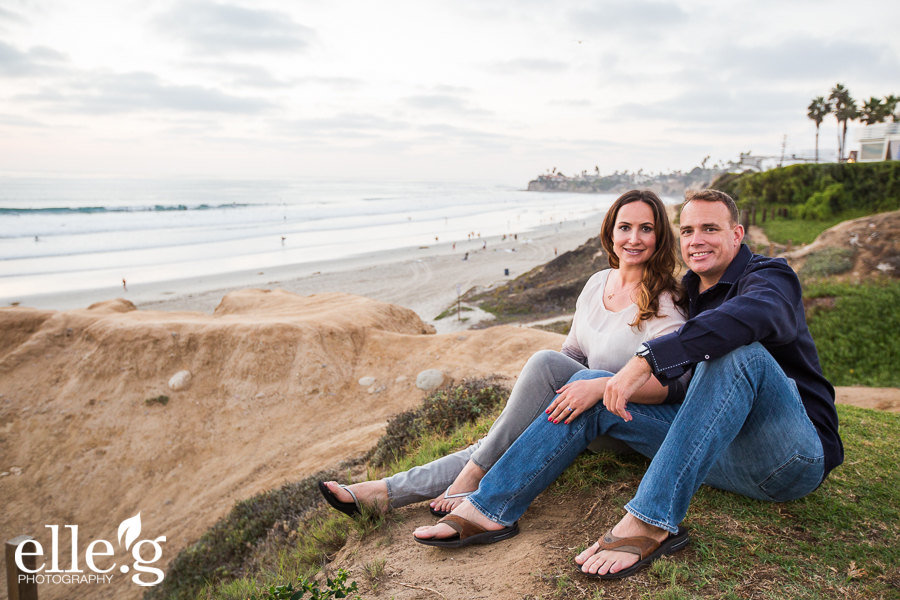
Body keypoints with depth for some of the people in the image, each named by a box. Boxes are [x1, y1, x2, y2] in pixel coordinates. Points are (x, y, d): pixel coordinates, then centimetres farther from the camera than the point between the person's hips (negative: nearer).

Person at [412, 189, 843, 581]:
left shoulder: (770, 276, -7)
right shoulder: (691, 294, 15)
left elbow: (752, 315, -34)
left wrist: (646, 360, -40)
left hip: (795, 457, -6)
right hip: (729, 461, 6)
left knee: (739, 352, -36)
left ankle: (651, 523, -37)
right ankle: (490, 509, -13)